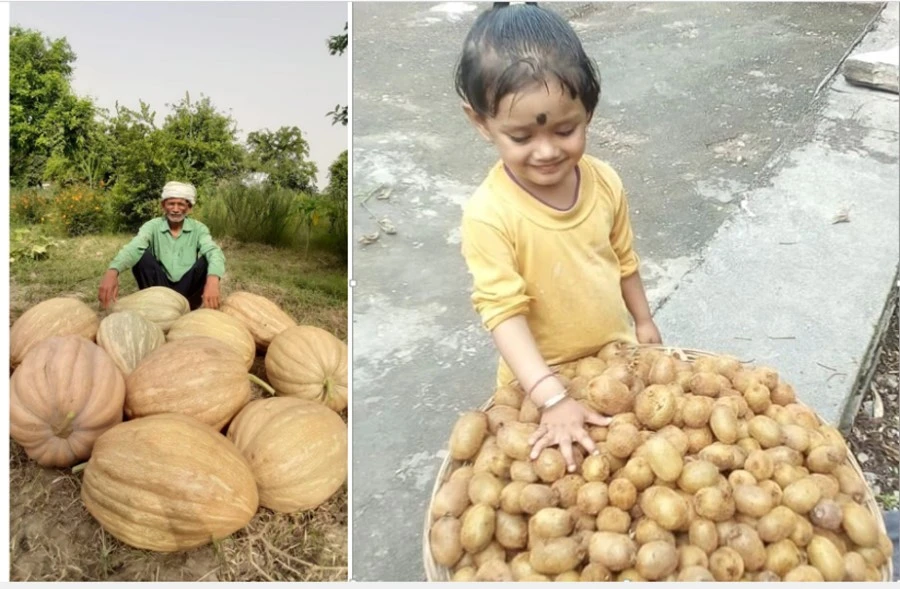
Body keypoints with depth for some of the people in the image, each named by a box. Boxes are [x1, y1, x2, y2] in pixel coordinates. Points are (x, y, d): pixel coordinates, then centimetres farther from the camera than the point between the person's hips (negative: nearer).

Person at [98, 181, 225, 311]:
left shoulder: (198, 228, -4)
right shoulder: (152, 226, -5)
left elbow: (214, 252, -24)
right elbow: (133, 248, -26)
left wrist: (212, 281, -49)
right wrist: (112, 272, -48)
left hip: (188, 290, 0)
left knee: (208, 259, -23)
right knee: (142, 254, -21)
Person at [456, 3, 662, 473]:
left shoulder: (604, 182, -12)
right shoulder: (489, 214, -28)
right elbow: (504, 313, -29)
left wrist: (643, 321, 15)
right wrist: (553, 399, -34)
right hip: (542, 380, -4)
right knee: (559, 469, 15)